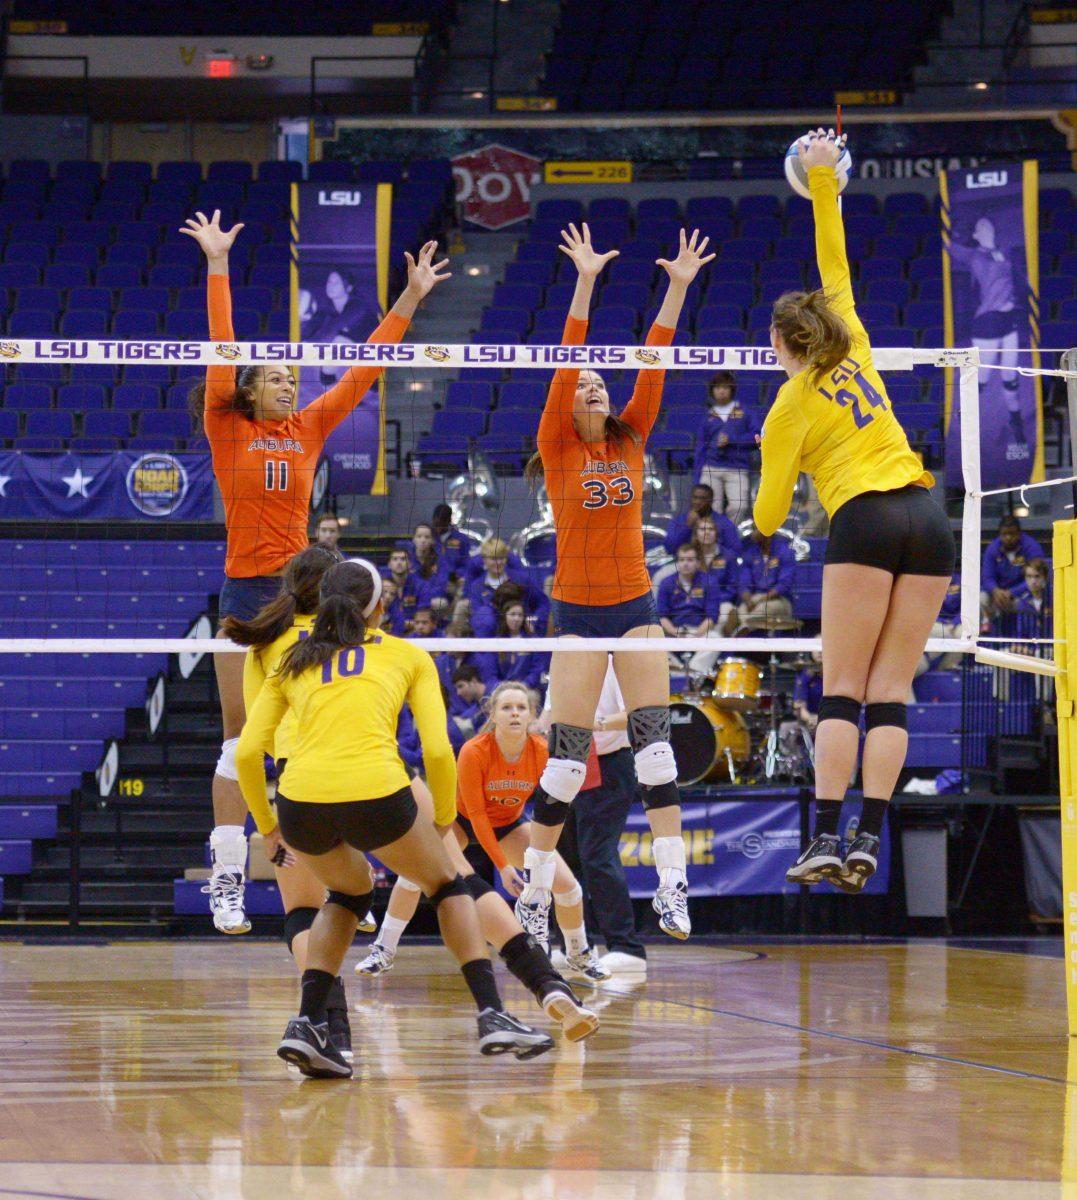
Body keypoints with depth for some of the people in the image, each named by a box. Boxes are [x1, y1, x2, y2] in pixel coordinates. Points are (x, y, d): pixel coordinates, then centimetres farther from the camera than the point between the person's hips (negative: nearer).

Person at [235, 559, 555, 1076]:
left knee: (350, 889, 33)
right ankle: (492, 1017, 13)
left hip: (301, 803, 3)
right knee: (447, 884, 25)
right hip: (376, 796, -3)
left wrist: (267, 827, 26)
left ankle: (306, 1025, 17)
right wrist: (443, 820, 21)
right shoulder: (407, 656, 18)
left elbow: (247, 752, 14)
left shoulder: (292, 663, 23)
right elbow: (437, 749, 7)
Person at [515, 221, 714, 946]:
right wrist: (585, 284, -22)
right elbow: (566, 365, -13)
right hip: (579, 610, -3)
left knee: (654, 740, -8)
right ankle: (534, 894, 7)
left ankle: (672, 884, -11)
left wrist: (678, 291, -10)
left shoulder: (631, 441, 7)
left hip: (636, 606, 3)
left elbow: (653, 366, -1)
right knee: (567, 754, -3)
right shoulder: (559, 448, -3)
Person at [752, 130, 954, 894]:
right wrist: (823, 181, 27)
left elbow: (769, 510, 7)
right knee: (891, 694, 1)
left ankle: (827, 838, -13)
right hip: (928, 521, 5)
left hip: (865, 522, -5)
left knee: (842, 693, -3)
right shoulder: (854, 350, 15)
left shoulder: (790, 407, 4)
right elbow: (836, 264, 26)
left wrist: (765, 527, 30)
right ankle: (870, 842, -8)